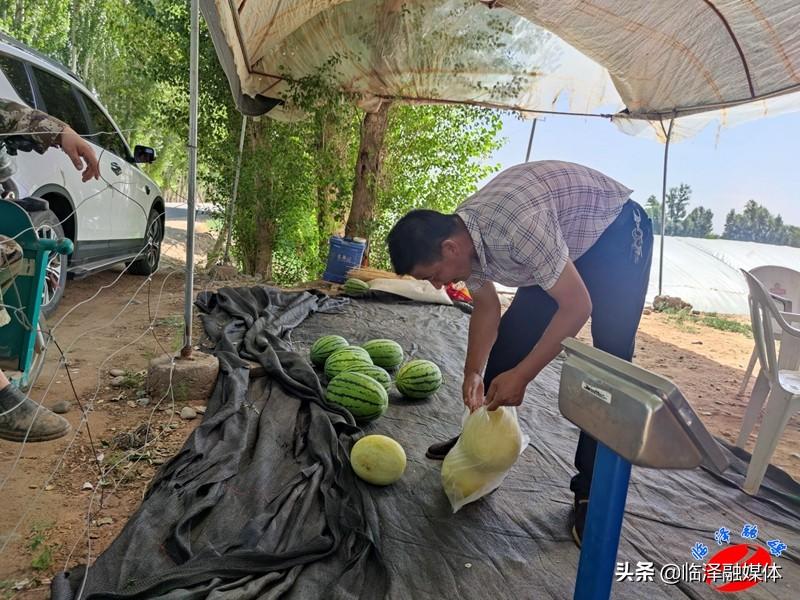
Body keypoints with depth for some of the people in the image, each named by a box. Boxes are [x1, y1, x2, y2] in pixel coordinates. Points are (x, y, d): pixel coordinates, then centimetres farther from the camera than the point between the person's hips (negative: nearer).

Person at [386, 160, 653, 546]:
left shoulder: (517, 226, -39)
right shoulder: (462, 235, -14)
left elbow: (577, 306, -32)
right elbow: (486, 308, 0)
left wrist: (521, 376, -27)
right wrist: (473, 374, -9)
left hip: (616, 232, -7)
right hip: (563, 242, 7)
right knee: (511, 337, 2)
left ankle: (592, 491, -2)